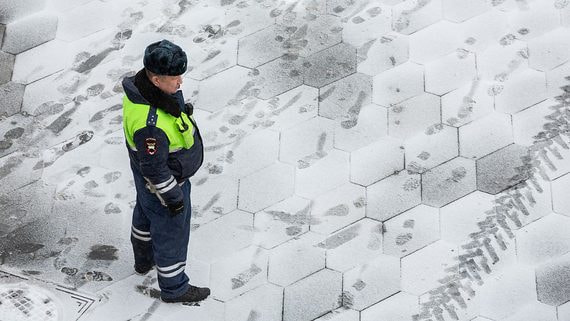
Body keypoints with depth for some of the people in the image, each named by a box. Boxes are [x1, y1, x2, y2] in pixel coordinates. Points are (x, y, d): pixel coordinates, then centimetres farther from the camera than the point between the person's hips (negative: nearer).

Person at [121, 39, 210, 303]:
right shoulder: (150, 123, -44)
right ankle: (173, 287, 41)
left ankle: (144, 260, 60)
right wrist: (173, 199, -16)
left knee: (146, 214, 32)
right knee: (171, 232, 15)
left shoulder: (144, 82, -17)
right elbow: (154, 168, -30)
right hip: (161, 182, -9)